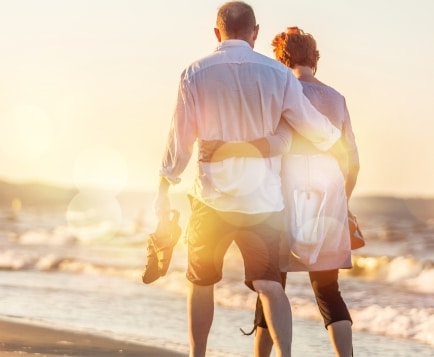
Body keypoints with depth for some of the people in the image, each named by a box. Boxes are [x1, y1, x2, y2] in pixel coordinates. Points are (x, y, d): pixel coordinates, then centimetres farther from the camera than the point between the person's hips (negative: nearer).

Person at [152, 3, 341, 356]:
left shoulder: (195, 74, -2)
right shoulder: (277, 74, -2)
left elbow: (179, 142, 0)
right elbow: (318, 130, 4)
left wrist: (164, 194, 9)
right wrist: (335, 134, 28)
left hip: (212, 199, 0)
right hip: (263, 200, 0)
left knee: (201, 282, 17)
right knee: (270, 284, 2)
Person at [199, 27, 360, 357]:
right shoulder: (336, 98, 10)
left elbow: (276, 144, -25)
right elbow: (353, 160, 12)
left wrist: (226, 149, -29)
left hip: (290, 199, -5)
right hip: (328, 200, 5)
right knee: (328, 290, 8)